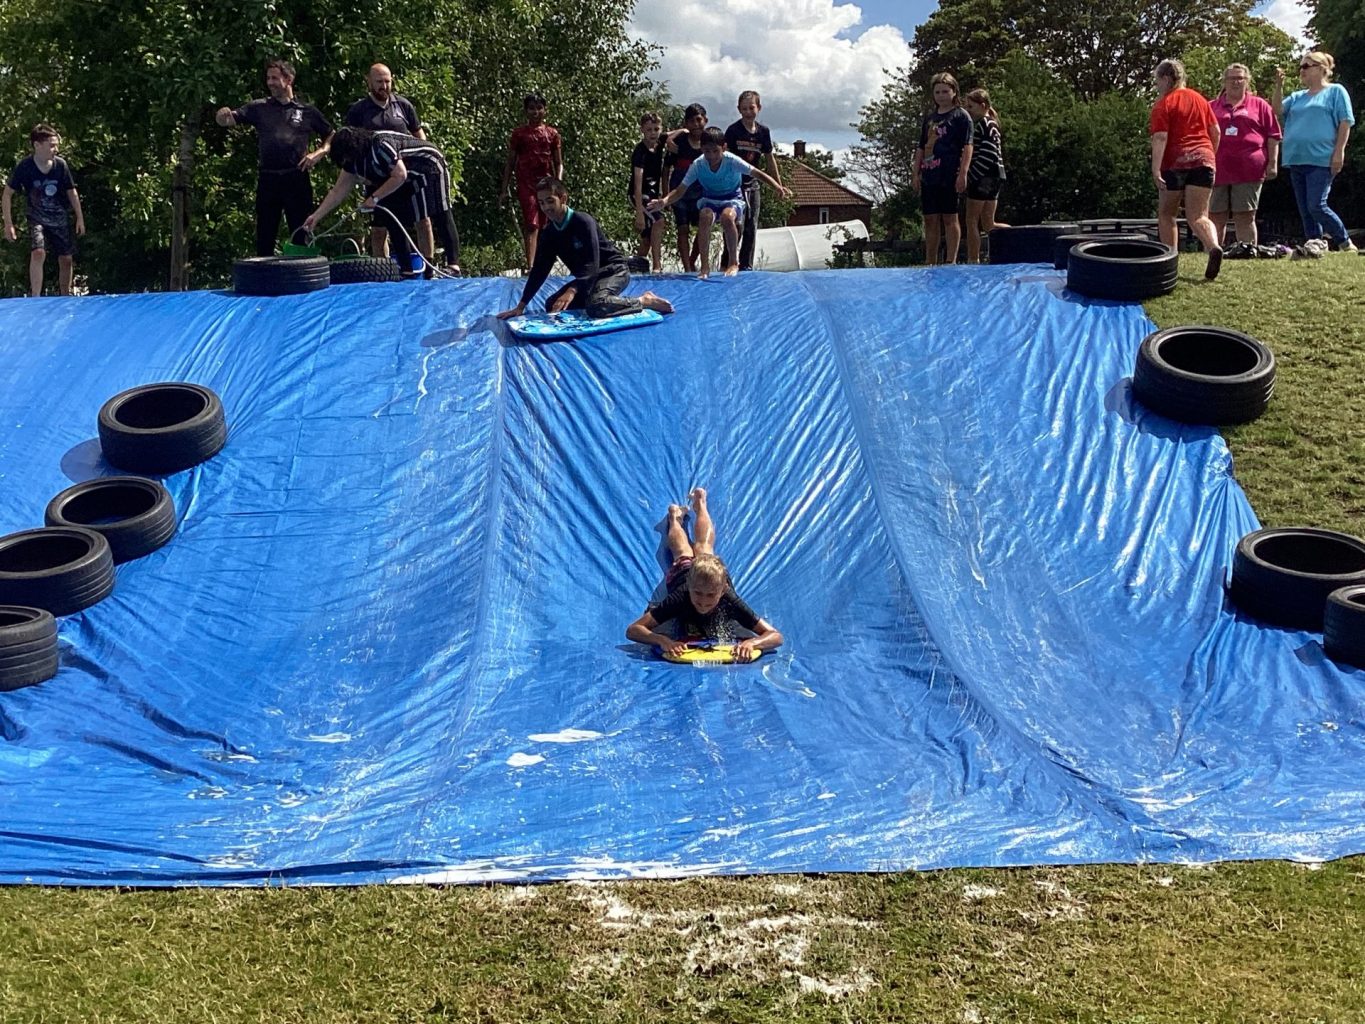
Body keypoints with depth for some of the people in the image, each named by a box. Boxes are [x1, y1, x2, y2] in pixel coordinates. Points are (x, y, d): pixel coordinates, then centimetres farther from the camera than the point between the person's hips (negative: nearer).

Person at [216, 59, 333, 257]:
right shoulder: (259, 108, 10)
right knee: (264, 236, 6)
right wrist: (223, 115, -22)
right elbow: (228, 120, 2)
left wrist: (318, 153, -3)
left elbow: (332, 138, 14)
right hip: (268, 180, 1)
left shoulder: (307, 112, 8)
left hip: (297, 179, -1)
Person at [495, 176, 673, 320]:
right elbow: (539, 269, 2)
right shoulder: (549, 233, 0)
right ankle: (603, 298, 6)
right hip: (586, 277, 8)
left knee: (596, 306, -36)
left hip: (613, 271, -8)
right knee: (552, 305, -4)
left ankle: (644, 301, -16)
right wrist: (521, 306, -4)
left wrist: (572, 291, -45)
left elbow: (592, 264, -30)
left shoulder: (583, 222, -22)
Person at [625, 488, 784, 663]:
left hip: (711, 574, 1)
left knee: (702, 547, 35)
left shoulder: (730, 601, -48)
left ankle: (699, 504, 61)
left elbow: (776, 636, -48)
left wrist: (751, 642, -70)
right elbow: (632, 630, -52)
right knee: (683, 554, 35)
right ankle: (675, 517, 63)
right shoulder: (679, 598, -50)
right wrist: (663, 640, -71)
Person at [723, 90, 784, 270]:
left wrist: (779, 185, 15)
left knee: (751, 227, 6)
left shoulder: (763, 131, 4)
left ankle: (746, 265, 14)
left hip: (753, 183, 5)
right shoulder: (733, 130, -10)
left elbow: (769, 159, 12)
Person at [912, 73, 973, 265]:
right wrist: (915, 174, 13)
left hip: (949, 176, -6)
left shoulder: (961, 116, 1)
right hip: (928, 176, 6)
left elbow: (967, 147, -6)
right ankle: (930, 262, 13)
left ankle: (951, 261, -2)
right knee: (930, 219, 8)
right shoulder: (929, 118, 18)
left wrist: (963, 174, -15)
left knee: (949, 218, -4)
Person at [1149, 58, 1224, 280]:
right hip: (1203, 160, 5)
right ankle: (1214, 247, -29)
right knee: (1197, 216, -1)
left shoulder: (1164, 104, -4)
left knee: (1166, 214, 13)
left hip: (1175, 162, -4)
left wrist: (1155, 170, -21)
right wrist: (1211, 155, 28)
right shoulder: (1199, 99, 15)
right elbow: (1215, 131, 15)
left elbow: (1160, 138, -15)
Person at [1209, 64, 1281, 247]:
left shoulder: (1259, 105, 11)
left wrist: (1273, 163, 0)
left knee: (1245, 218, -1)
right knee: (1215, 218, 3)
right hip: (1217, 169, 2)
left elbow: (1273, 136, 9)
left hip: (1248, 169, -2)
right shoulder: (1212, 107, 15)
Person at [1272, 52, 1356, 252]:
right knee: (1305, 210, 5)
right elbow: (1277, 109, 5)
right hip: (1296, 160, 7)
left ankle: (1346, 244, -2)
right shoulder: (1298, 97, 20)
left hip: (1321, 160, -7)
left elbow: (1345, 123, -2)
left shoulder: (1336, 92, 4)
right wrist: (1278, 85, -4)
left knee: (1316, 206, -15)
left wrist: (1339, 152, -11)